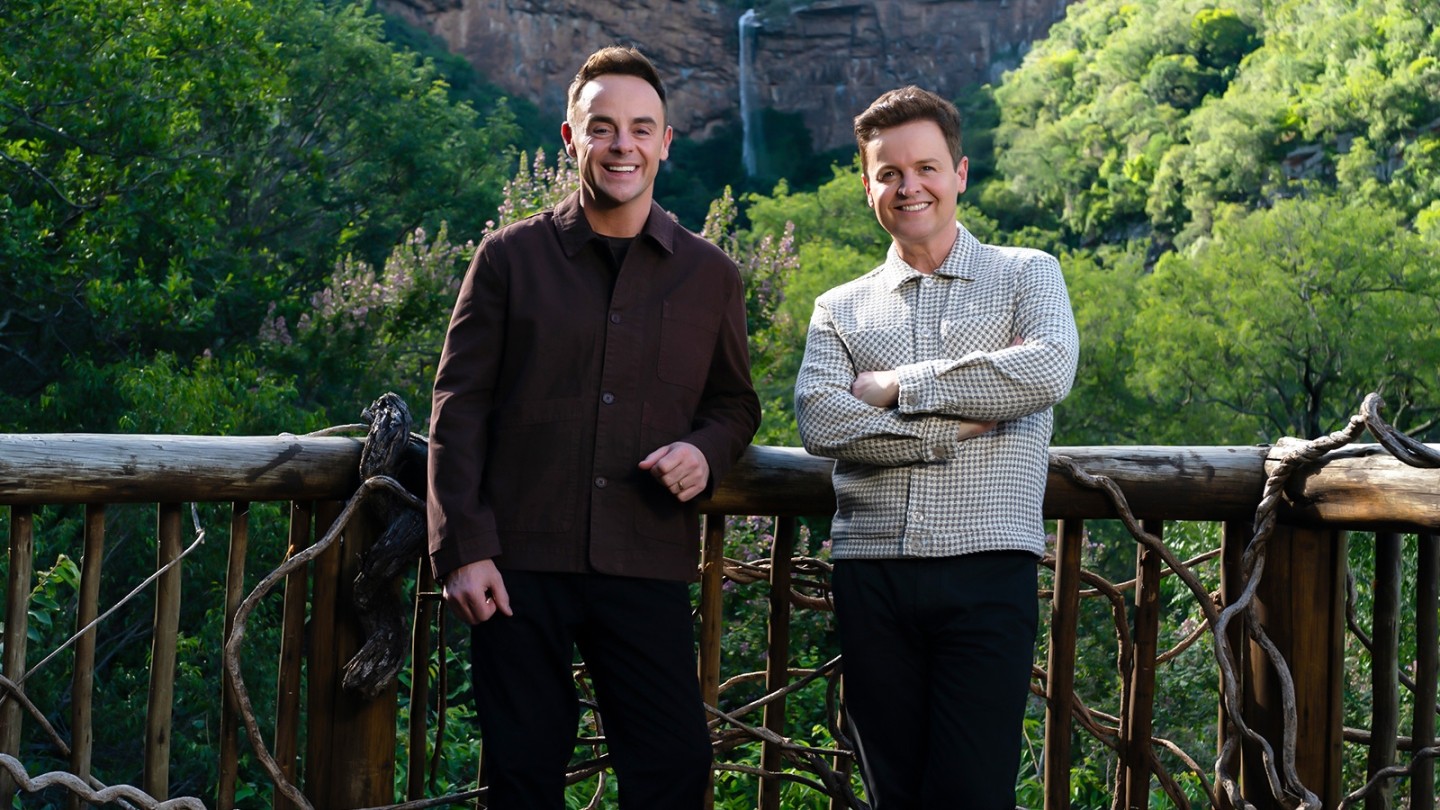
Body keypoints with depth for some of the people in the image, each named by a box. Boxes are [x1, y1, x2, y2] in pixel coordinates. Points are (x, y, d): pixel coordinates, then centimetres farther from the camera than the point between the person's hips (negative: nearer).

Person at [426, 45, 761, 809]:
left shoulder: (710, 276, 9)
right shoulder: (510, 257, 4)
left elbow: (735, 401, 20)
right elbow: (458, 409, 2)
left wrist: (705, 451, -5)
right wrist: (462, 548, -6)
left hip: (647, 566, 1)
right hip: (521, 560, -1)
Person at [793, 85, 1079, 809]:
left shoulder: (1027, 274, 11)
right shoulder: (840, 308, 15)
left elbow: (1049, 370, -11)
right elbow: (818, 422, -2)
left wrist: (898, 385, -5)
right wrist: (962, 422, -8)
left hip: (987, 567, -2)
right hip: (871, 574, 3)